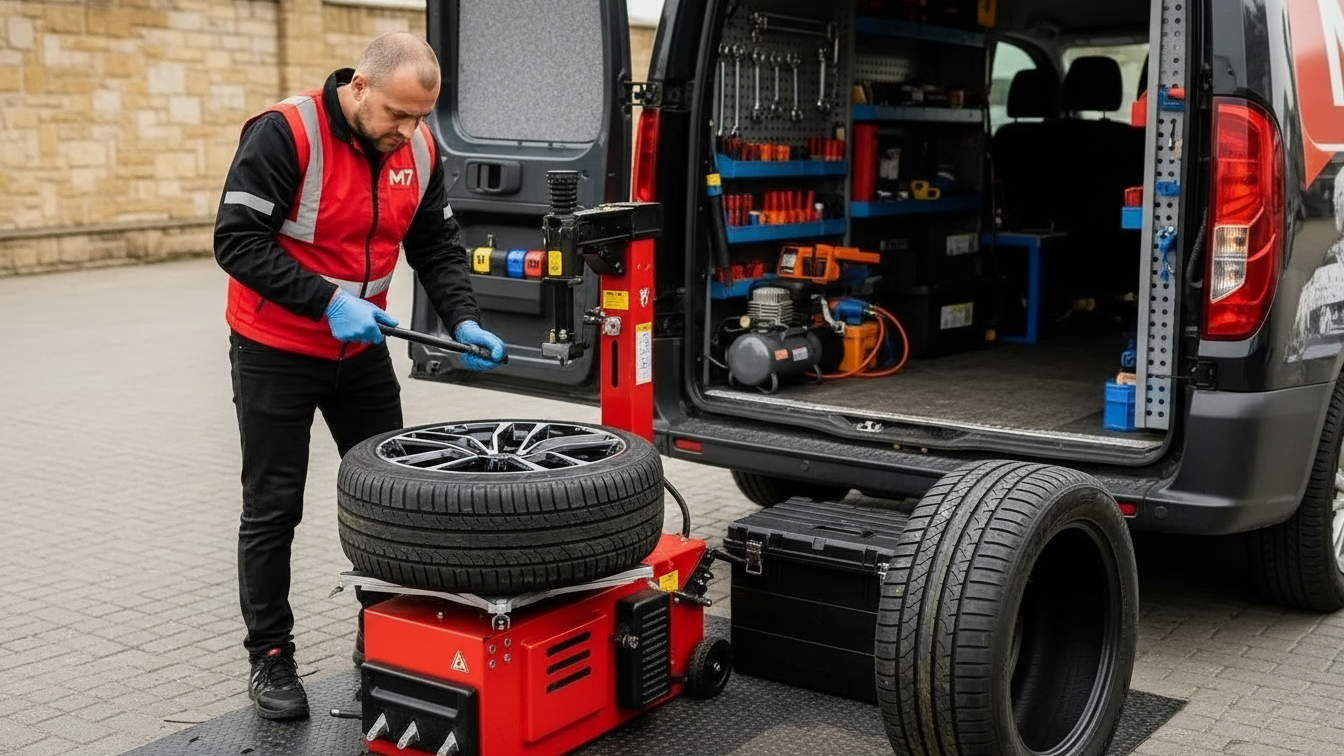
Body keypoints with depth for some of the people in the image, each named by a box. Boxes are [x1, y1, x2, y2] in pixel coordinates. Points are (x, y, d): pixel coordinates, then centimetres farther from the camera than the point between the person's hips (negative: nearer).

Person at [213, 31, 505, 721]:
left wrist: (463, 321, -15)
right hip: (276, 352, -5)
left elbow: (437, 247, 1)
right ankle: (270, 657, 15)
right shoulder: (285, 133, -22)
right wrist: (327, 303, -30)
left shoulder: (418, 149, -5)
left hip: (362, 350, 6)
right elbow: (237, 239, -24)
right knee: (274, 507, 2)